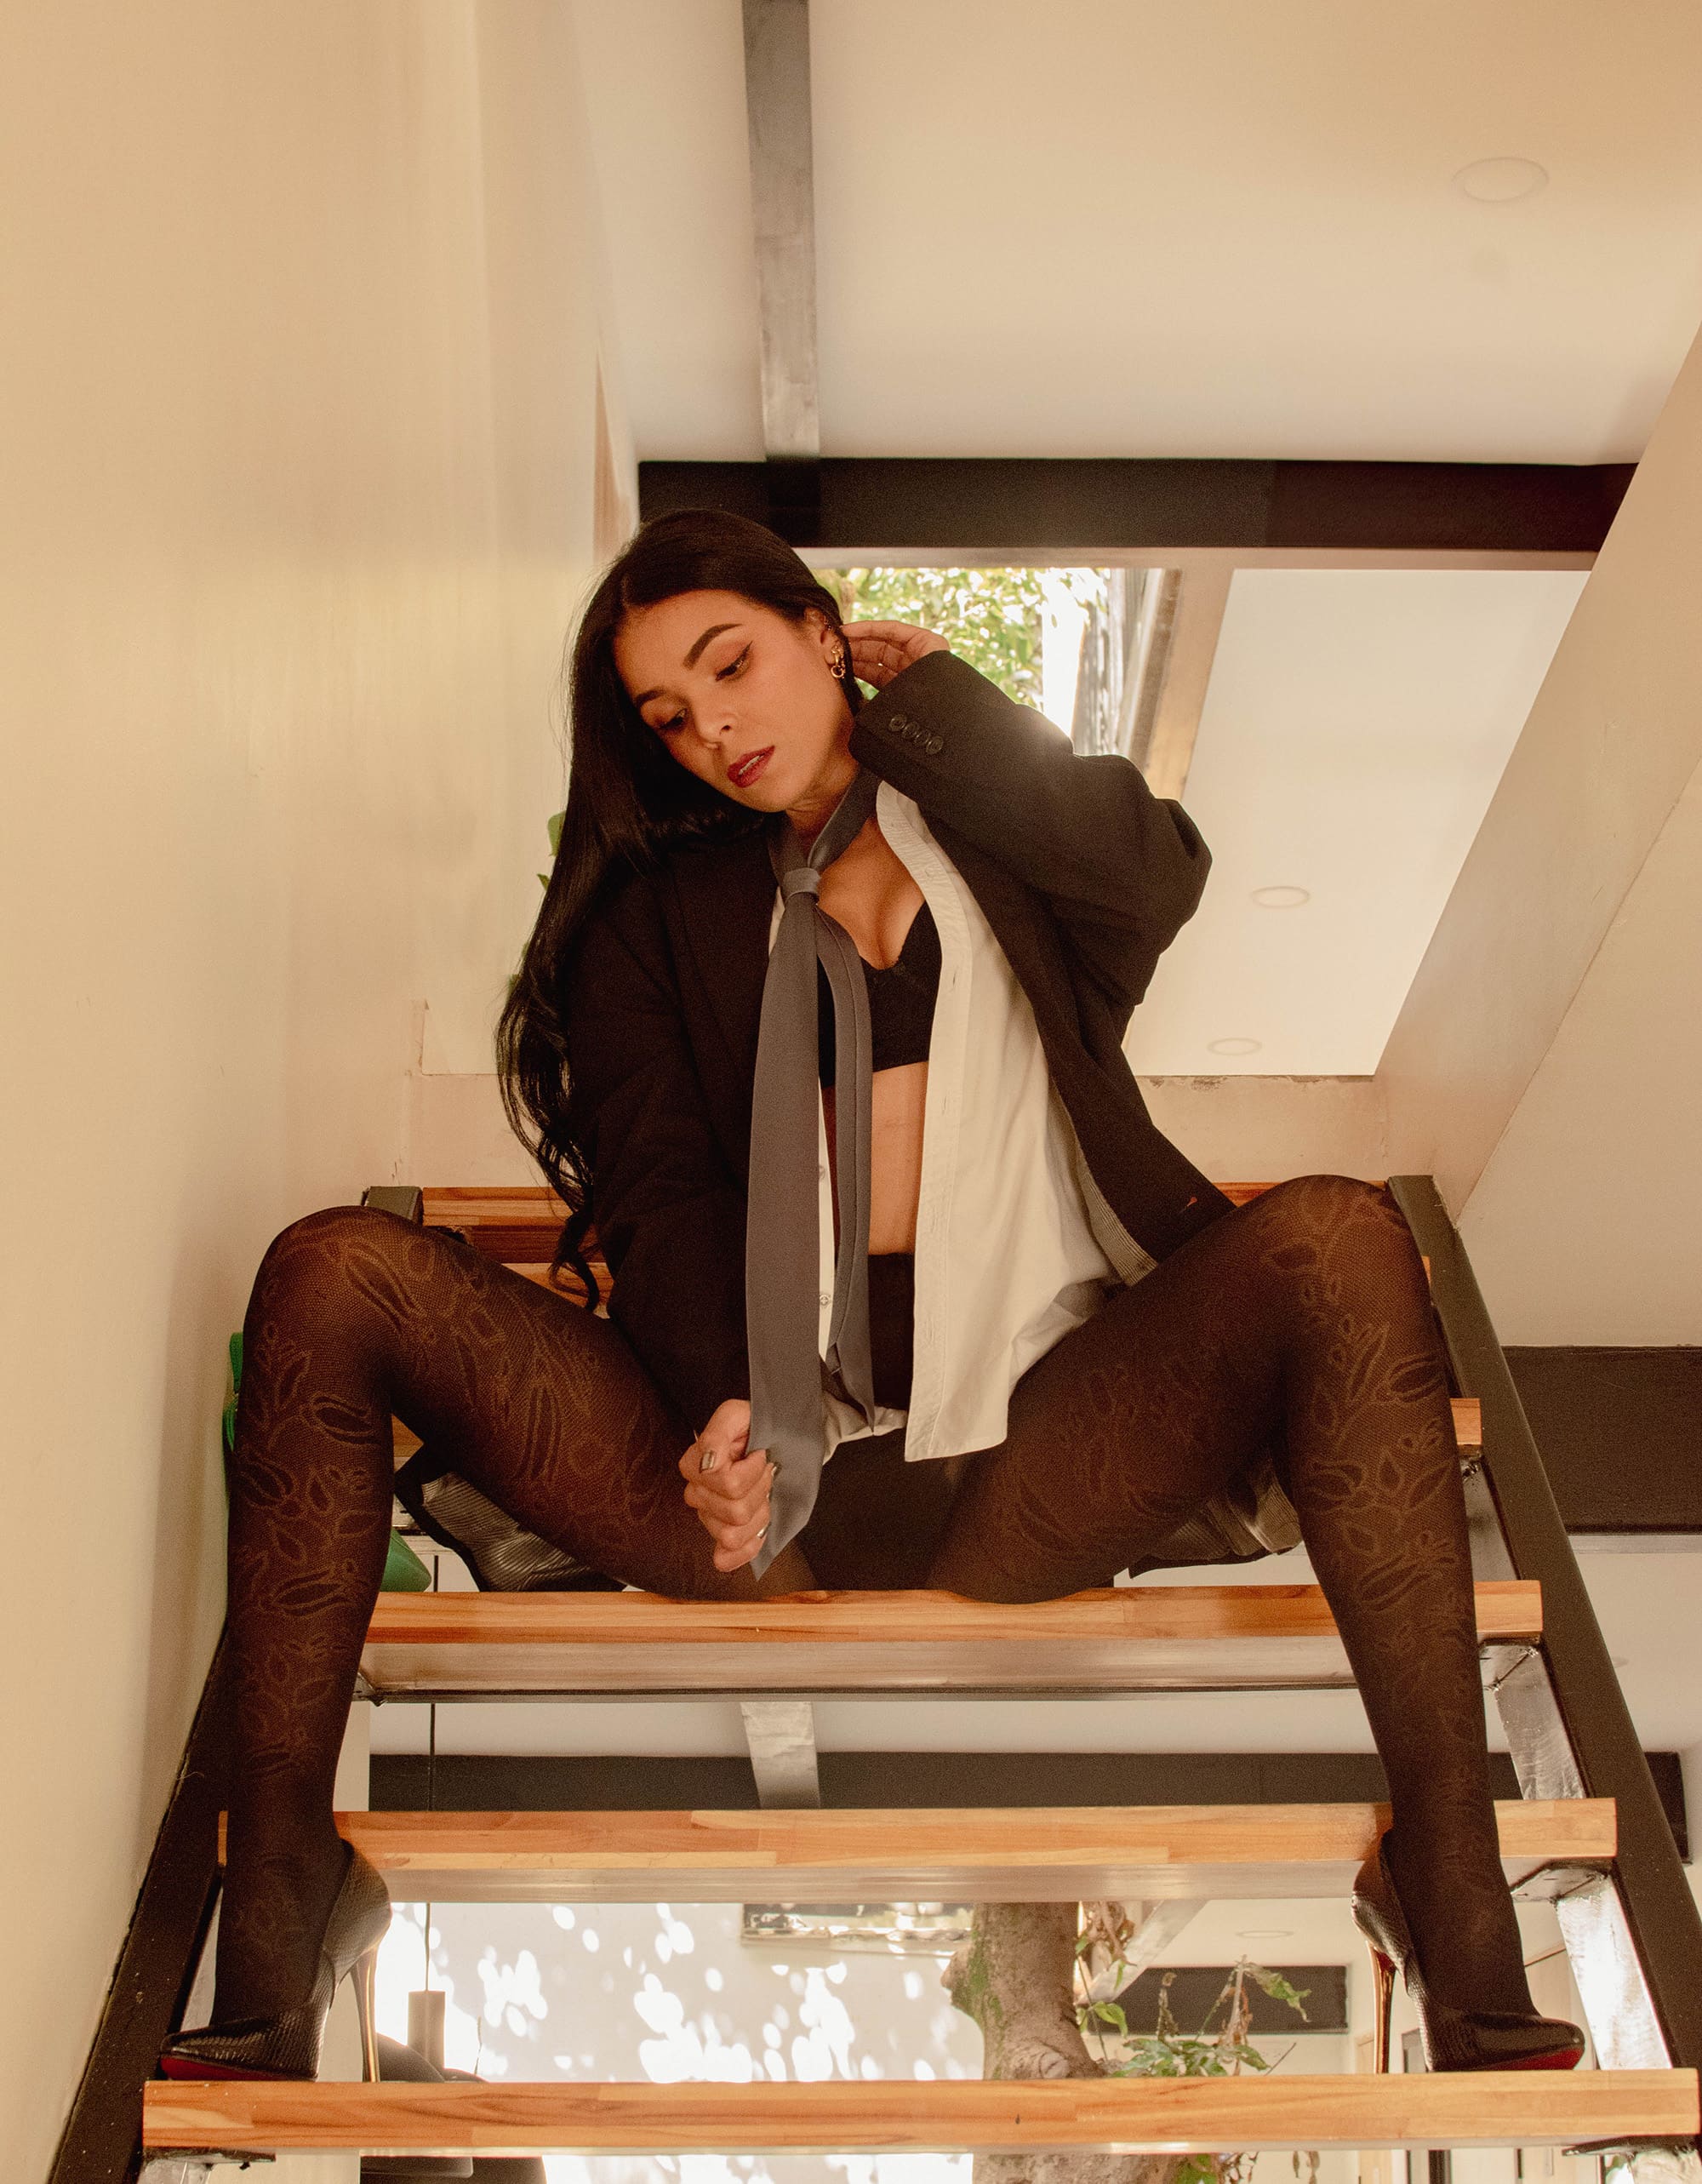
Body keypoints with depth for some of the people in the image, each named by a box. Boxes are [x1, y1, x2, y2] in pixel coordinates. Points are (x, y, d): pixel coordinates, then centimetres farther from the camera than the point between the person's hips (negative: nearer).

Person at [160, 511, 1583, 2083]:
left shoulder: (1004, 838, 22)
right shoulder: (660, 907, 21)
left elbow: (1158, 878, -3)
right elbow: (653, 1186, 5)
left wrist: (932, 702, 10)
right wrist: (715, 1409, -15)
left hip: (1027, 1466, -1)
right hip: (750, 1467, 1)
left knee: (1338, 1237, -27)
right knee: (334, 1273, -18)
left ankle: (1455, 1918, -29)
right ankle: (273, 1955, -22)